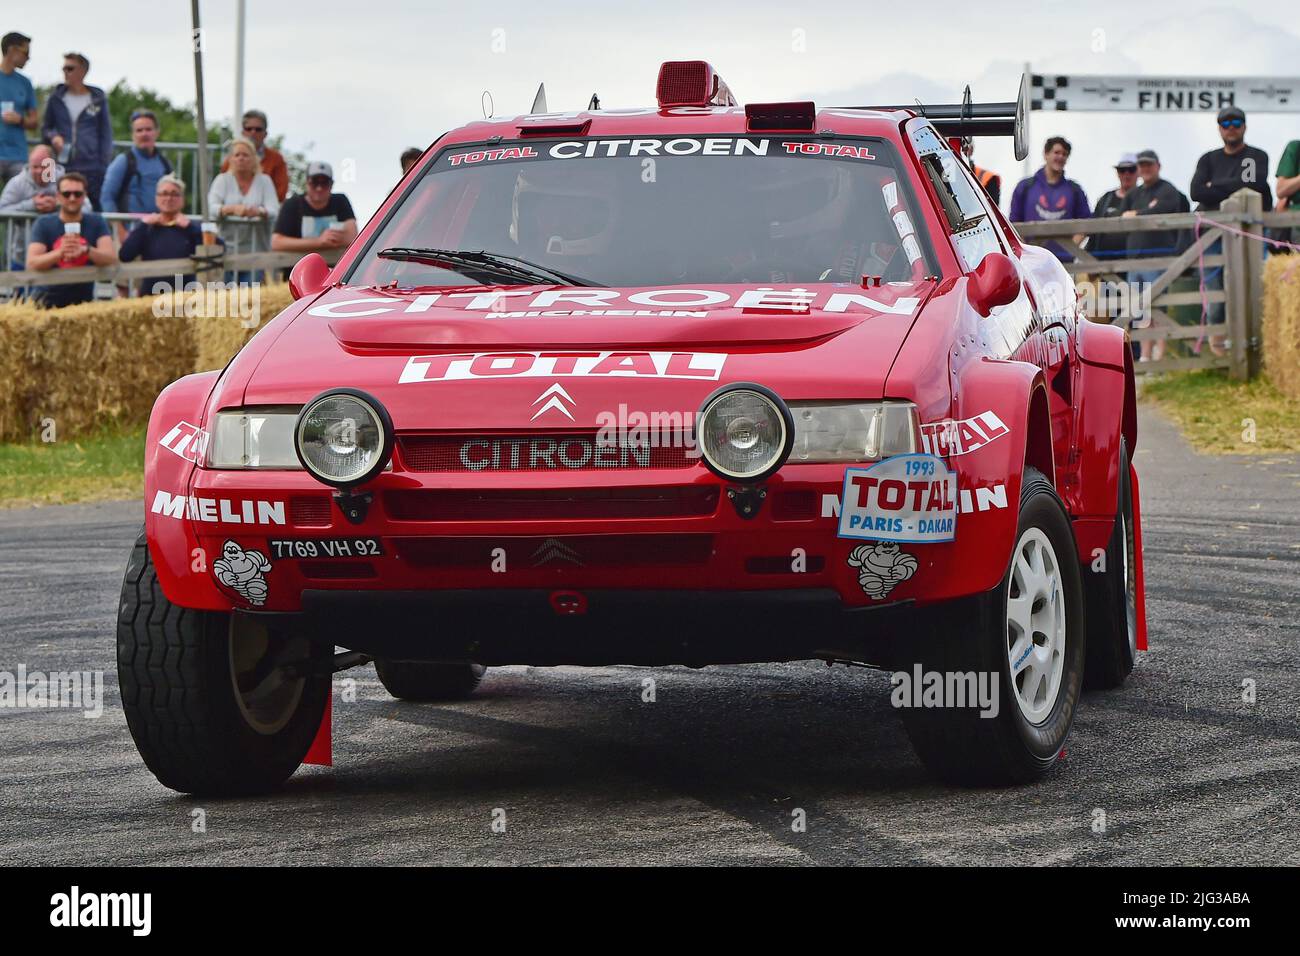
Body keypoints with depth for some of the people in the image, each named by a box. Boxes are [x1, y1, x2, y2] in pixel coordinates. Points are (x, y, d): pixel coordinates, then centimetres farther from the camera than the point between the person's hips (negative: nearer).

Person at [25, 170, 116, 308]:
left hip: (84, 300, 1)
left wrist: (85, 250, -30)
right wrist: (60, 252, -32)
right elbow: (32, 264, -13)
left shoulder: (96, 222, 3)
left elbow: (111, 258, -10)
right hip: (49, 300, -1)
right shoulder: (43, 224, -1)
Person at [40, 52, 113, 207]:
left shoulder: (98, 99, 4)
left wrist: (104, 164, -2)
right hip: (62, 166, 2)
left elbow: (105, 135, 6)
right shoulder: (56, 98, 8)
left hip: (92, 170, -2)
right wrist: (53, 136, -6)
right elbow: (45, 128, 17)